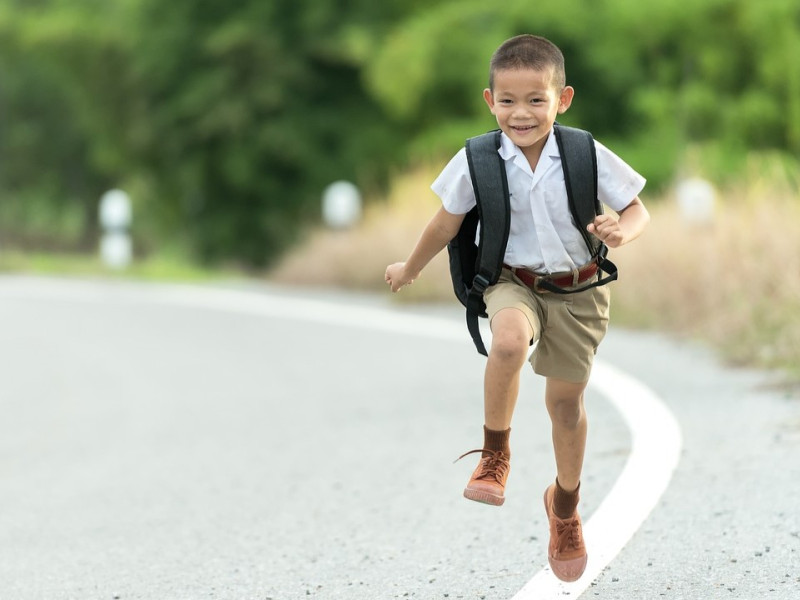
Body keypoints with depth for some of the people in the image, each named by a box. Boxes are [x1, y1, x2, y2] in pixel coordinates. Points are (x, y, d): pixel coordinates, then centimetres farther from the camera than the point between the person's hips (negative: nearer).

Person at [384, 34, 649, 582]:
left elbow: (637, 210, -4)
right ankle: (495, 456, -14)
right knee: (509, 341, -36)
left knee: (567, 401, 11)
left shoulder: (588, 157, -14)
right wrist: (411, 269, 17)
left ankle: (565, 504, 38)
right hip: (512, 282, -1)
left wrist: (622, 231, -28)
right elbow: (447, 224, 4)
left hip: (577, 290, 1)